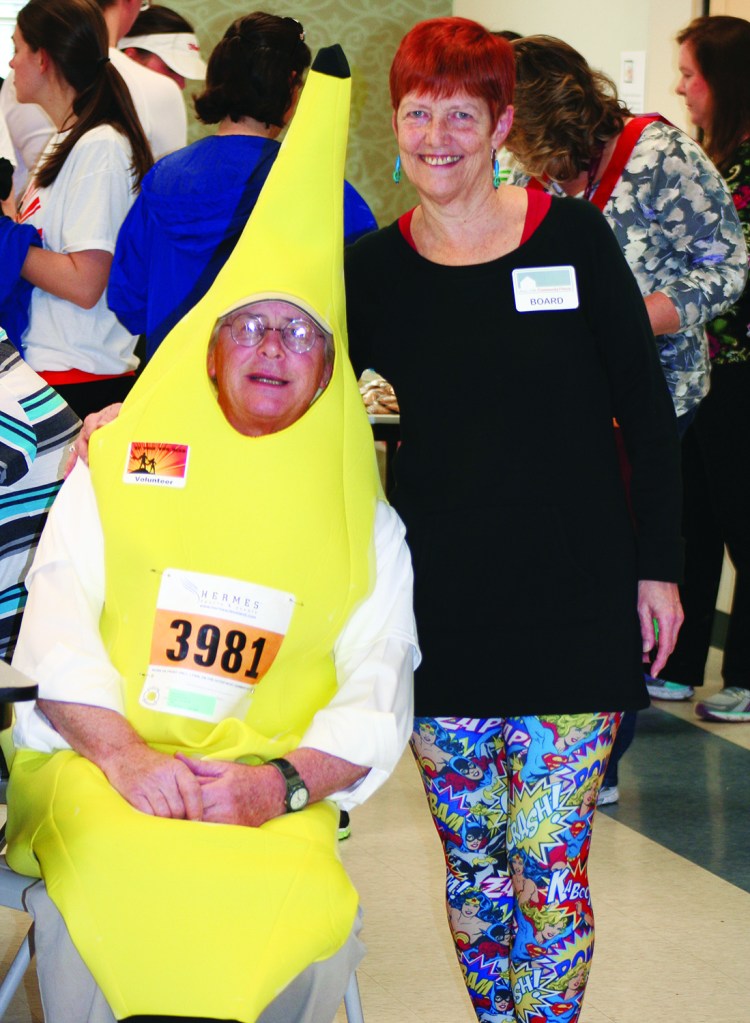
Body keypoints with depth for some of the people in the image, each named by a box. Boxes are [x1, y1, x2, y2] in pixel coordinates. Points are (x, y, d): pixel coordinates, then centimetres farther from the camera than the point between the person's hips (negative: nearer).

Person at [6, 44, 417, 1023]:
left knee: (310, 919, -30)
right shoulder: (119, 467, 14)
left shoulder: (365, 524, 16)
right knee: (112, 894, -34)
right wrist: (125, 758, -13)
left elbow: (378, 694, 6)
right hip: (99, 761, -1)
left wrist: (284, 780, -14)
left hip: (271, 792, 1)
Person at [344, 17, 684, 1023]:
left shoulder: (573, 238, -2)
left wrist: (658, 566, 1)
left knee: (548, 861, -3)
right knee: (472, 856, 9)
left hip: (575, 604, -2)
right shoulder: (370, 270, 2)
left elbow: (647, 413, 3)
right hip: (443, 613, 2)